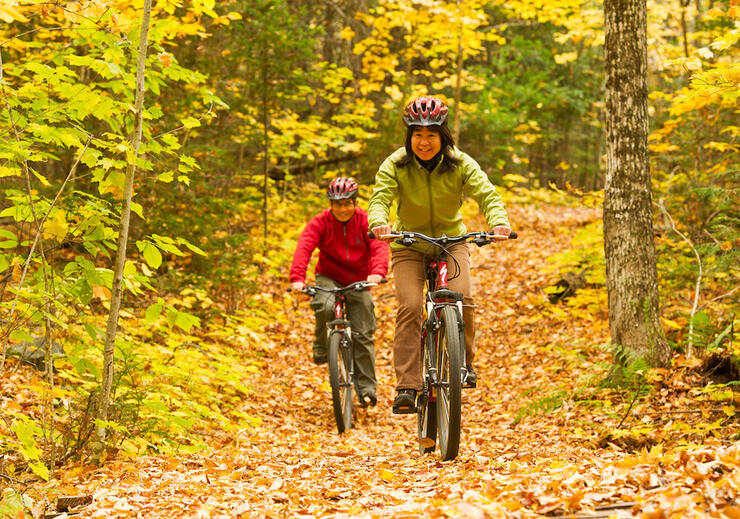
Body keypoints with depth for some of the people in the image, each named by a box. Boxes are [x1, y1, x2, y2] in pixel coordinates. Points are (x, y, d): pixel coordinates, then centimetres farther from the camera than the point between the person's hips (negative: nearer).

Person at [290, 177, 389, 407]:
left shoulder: (366, 221, -11)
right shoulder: (320, 223, -11)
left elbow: (380, 246, -25)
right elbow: (304, 247, -25)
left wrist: (378, 272, -46)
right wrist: (297, 278, -42)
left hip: (359, 282, 0)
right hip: (329, 277, 0)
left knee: (363, 334, -5)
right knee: (325, 306, -34)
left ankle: (367, 388, 4)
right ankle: (321, 345, -5)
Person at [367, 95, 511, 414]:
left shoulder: (460, 164, -11)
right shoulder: (395, 165, -13)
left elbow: (486, 194, -22)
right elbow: (380, 198, -24)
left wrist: (498, 221, -43)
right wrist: (378, 223, -48)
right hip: (408, 246, -1)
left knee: (462, 299, -23)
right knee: (409, 308, -19)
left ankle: (465, 362, 2)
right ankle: (406, 388, -17)